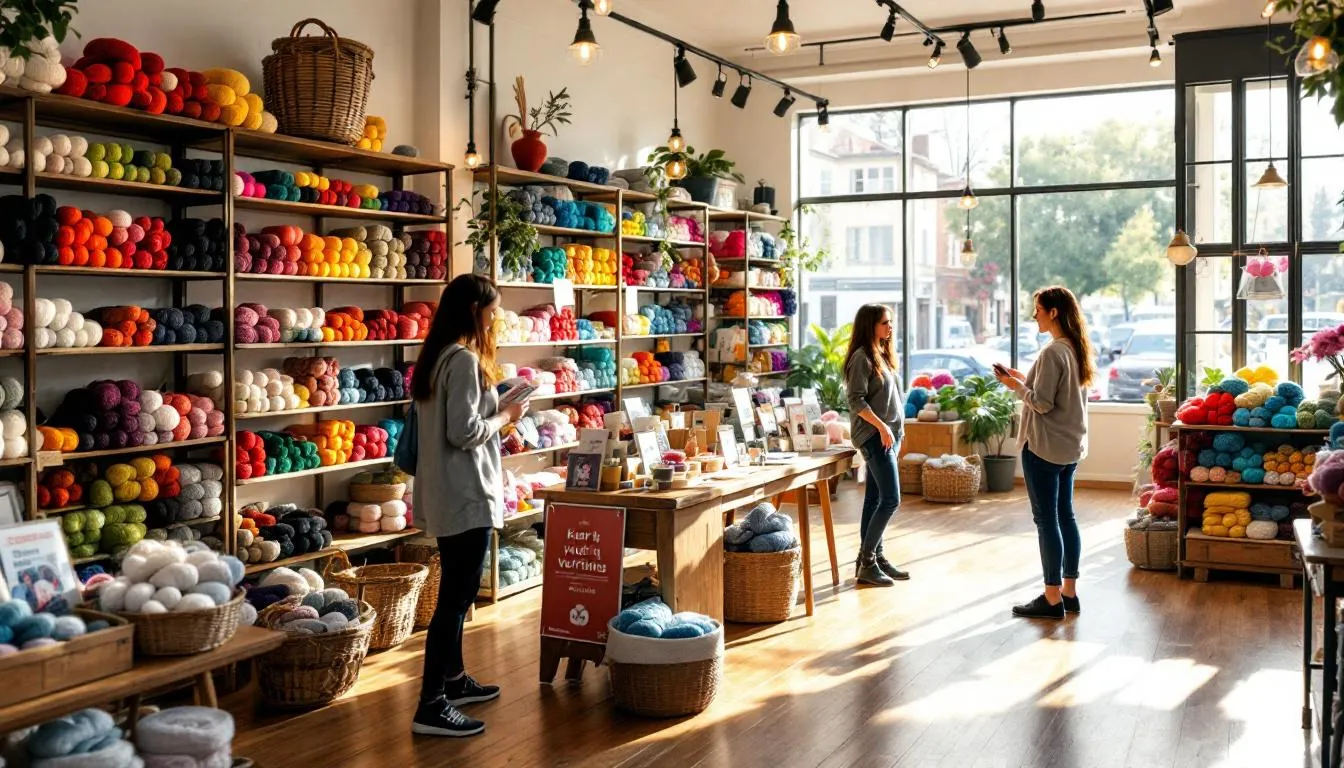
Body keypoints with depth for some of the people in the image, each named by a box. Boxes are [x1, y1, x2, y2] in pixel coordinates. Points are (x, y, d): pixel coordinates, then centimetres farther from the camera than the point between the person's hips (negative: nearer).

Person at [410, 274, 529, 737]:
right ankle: (431, 705, -4)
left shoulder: (435, 356, 12)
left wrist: (495, 411, 12)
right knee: (457, 596, -7)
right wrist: (505, 416, -7)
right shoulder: (464, 359, -17)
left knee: (454, 592, 19)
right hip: (466, 495, -10)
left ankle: (453, 680, 31)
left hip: (445, 494, 10)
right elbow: (464, 432, -22)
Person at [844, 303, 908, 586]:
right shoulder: (862, 356, -11)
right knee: (891, 499, -11)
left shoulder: (882, 355, 16)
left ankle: (875, 559, 15)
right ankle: (866, 562, -5)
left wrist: (895, 430, 15)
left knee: (875, 499, 10)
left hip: (889, 435, 9)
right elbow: (856, 400, -18)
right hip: (874, 435, -9)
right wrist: (881, 427, -22)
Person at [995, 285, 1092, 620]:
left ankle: (1052, 599, 3)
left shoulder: (1052, 352, -19)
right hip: (1070, 446, 9)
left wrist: (1016, 386, -6)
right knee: (1065, 516, 14)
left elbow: (1042, 403, -21)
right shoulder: (1077, 349, 10)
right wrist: (1026, 380, 11)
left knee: (1046, 520, -2)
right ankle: (1069, 592, 20)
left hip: (1044, 448, -9)